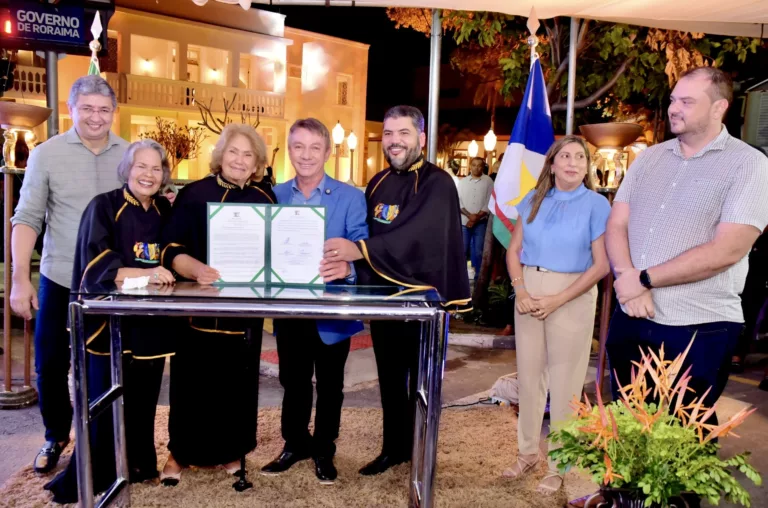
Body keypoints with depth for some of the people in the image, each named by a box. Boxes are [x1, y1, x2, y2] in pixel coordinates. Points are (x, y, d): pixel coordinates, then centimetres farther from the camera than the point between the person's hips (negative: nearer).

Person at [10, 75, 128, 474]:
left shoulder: (130, 155, 1)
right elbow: (27, 219, -6)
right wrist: (20, 278, -12)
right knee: (50, 365, 10)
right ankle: (56, 436, 33)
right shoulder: (46, 154, -5)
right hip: (60, 279, -1)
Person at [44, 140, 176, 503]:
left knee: (143, 401, 11)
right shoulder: (104, 206, -6)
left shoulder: (165, 211, 10)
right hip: (111, 319, -4)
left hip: (150, 320, 5)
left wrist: (165, 274, 1)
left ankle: (137, 466, 27)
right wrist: (144, 273, -30)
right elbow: (95, 263, -17)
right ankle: (87, 480, 15)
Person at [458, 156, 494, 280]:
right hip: (464, 221, 2)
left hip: (481, 222, -2)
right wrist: (469, 215, -11)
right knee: (462, 250, 3)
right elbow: (458, 201, 2)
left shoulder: (488, 181, 0)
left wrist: (476, 217, -11)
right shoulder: (463, 182, 8)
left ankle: (478, 277, 9)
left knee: (479, 251, 0)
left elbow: (490, 202, -4)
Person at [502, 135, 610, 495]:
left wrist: (558, 300, -16)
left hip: (571, 297, -4)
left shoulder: (597, 204, -6)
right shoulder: (534, 200, 6)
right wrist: (520, 291, -9)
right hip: (529, 292, 4)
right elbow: (514, 250, 7)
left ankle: (558, 465, 22)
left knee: (564, 382, 6)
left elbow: (601, 265, -11)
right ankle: (528, 451, 30)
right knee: (528, 375, 12)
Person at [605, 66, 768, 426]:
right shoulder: (649, 158, 9)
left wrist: (645, 278, -16)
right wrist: (628, 280, -14)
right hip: (630, 320, 5)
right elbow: (616, 225, 4)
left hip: (699, 329, -5)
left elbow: (726, 250, -18)